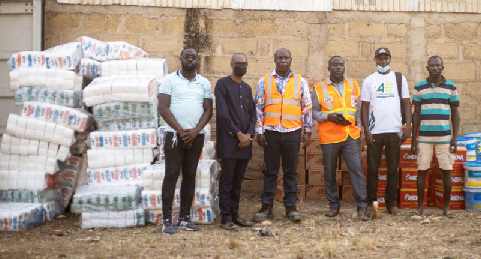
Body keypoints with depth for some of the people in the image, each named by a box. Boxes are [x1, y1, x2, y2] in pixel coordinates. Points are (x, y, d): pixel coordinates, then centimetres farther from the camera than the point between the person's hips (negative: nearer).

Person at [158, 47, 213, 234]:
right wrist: (180, 130, -11)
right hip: (174, 134, -3)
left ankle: (185, 217, 15)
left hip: (196, 135, 3)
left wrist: (195, 131, -8)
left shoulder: (204, 83, 10)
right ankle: (167, 220, -1)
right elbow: (163, 107, -6)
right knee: (171, 175, -4)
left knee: (190, 175, 8)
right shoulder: (169, 80, 0)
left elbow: (208, 110, 6)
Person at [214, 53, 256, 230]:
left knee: (238, 181, 9)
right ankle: (226, 219, -1)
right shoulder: (222, 84, -2)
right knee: (227, 180, -5)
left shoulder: (247, 88, 17)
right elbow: (223, 113, -11)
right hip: (229, 140, -6)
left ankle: (235, 215, 15)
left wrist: (249, 134, -3)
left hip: (245, 141, 6)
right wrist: (239, 134, -12)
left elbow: (252, 114, 14)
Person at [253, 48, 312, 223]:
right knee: (270, 170, 5)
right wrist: (259, 131, 0)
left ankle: (291, 207, 13)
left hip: (293, 131, 0)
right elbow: (258, 107, 5)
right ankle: (267, 207, 11)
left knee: (290, 171, 6)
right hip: (271, 131, 0)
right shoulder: (264, 81, 6)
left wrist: (307, 131, 4)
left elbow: (307, 108, 8)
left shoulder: (300, 82, 7)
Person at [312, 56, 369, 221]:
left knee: (357, 169, -8)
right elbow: (314, 111, 2)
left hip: (351, 136, 1)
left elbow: (358, 109, 16)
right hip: (329, 138, -1)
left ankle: (362, 207, -4)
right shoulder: (320, 88, 4)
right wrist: (329, 116, -14)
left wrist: (359, 127, 9)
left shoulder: (353, 85, 12)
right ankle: (334, 205, 20)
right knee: (329, 172, 6)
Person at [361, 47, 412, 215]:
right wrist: (366, 131, -5)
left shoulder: (399, 78, 8)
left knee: (393, 170, 6)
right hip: (374, 132, 0)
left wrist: (408, 126, -4)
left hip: (394, 131, 1)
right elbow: (364, 106, 3)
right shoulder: (369, 80, 6)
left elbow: (406, 103, 7)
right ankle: (371, 202, 14)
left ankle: (390, 203, 14)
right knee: (372, 169, 4)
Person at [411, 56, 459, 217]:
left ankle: (446, 207, 15)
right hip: (424, 137, 0)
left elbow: (455, 113, 7)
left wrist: (455, 138, 0)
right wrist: (413, 139, 3)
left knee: (446, 171, 3)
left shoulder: (451, 87, 5)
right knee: (422, 171, 2)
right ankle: (420, 206, 12)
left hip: (445, 137, 0)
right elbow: (416, 113, 6)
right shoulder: (419, 87, 4)